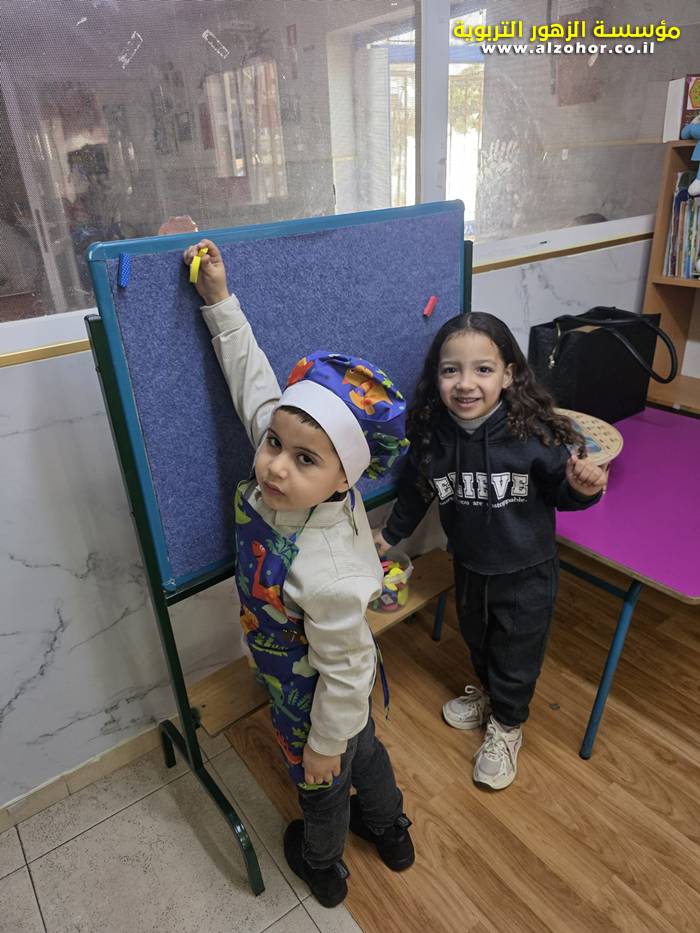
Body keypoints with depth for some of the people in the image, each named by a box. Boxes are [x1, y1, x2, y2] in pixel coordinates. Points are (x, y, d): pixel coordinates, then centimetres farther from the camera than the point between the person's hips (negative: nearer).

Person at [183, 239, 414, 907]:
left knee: (321, 781, 26)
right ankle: (389, 829, 64)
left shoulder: (326, 575, -45)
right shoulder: (281, 471, -27)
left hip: (314, 700, -7)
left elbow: (347, 671, -30)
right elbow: (253, 379, -13)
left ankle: (321, 864, 61)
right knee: (363, 749, 32)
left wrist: (324, 744, -14)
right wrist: (221, 301, -14)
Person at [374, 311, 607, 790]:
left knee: (517, 653, 17)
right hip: (470, 564, 4)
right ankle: (487, 689, 59)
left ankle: (506, 725, 45)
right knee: (477, 637, 28)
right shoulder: (431, 433, -17)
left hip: (526, 571, -3)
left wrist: (580, 487, -36)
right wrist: (391, 534, 14)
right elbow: (416, 488, 2)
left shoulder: (533, 429, -27)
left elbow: (559, 490, -13)